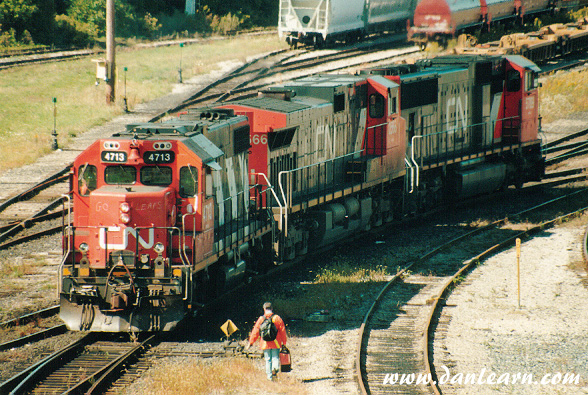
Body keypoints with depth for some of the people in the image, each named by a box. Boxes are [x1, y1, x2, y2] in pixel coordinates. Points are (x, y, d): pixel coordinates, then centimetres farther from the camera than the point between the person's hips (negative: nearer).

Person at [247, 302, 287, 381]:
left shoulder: (261, 319, 1)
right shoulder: (277, 318, 0)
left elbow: (255, 331, 3)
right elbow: (282, 330, 1)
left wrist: (251, 342, 10)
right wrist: (284, 342, 8)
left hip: (265, 344, 1)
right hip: (275, 343, -1)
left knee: (268, 359, 8)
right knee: (275, 358, 3)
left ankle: (269, 376, 7)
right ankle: (275, 368, -28)